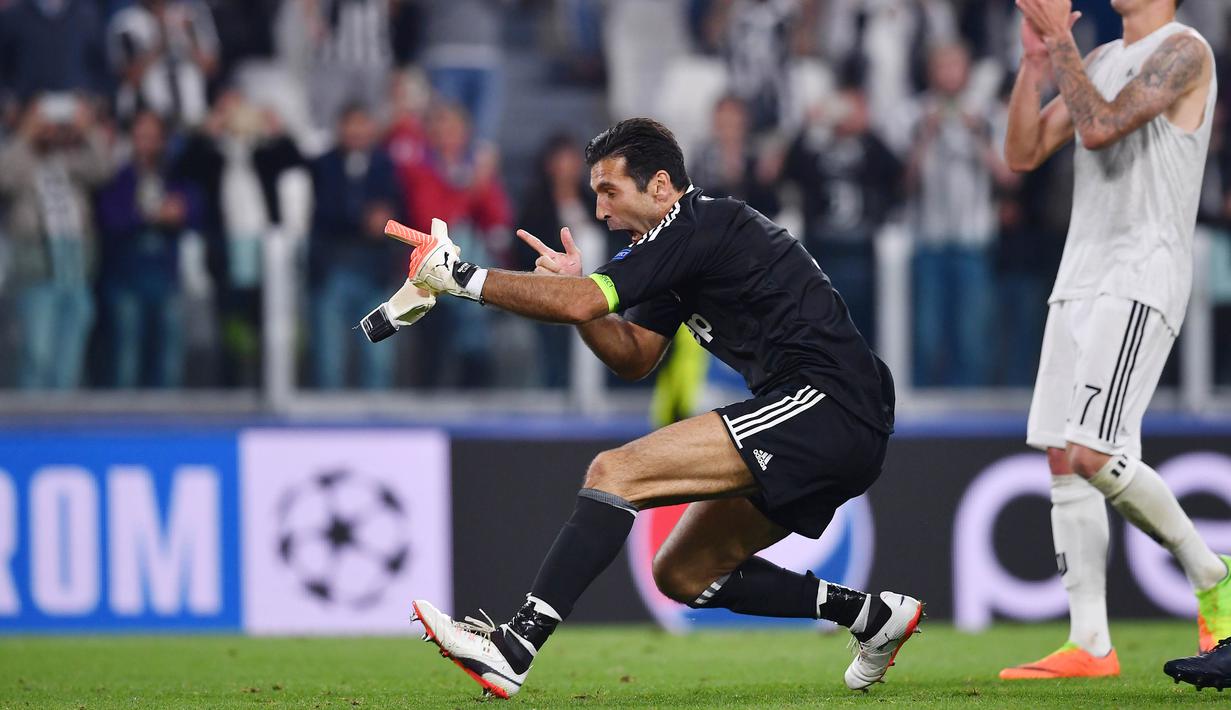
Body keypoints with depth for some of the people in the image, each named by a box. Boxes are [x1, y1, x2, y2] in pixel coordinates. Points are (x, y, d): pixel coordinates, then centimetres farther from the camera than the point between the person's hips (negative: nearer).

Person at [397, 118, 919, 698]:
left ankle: (513, 648, -24)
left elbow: (578, 304, -19)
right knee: (683, 574, 17)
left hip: (825, 403, -11)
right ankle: (873, 615, 17)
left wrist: (461, 277, -10)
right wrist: (573, 290, 8)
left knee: (616, 471, -17)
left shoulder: (699, 224, -10)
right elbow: (635, 358, 24)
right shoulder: (683, 249, 21)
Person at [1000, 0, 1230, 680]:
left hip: (1142, 280, -9)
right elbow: (1022, 153, 14)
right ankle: (1090, 646, 2)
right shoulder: (1100, 61, 18)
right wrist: (1035, 59, 4)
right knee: (1063, 462, 1)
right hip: (1081, 270, 9)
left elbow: (1100, 128, -20)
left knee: (1095, 454, -19)